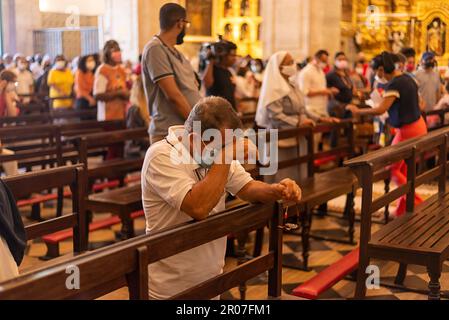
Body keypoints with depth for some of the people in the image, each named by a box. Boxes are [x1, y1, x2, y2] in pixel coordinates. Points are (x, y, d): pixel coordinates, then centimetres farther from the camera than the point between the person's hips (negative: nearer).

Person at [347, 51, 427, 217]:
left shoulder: (395, 84, -20)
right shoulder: (408, 79, 7)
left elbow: (380, 110, -28)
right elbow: (421, 105, 16)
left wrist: (357, 111, -17)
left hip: (407, 131, -9)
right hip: (418, 126, 9)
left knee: (392, 169, 3)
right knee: (403, 170, 16)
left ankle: (417, 203, 2)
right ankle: (402, 209, 22)